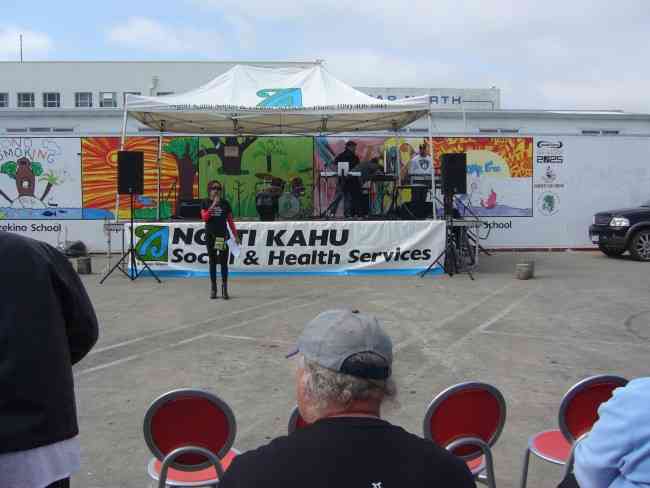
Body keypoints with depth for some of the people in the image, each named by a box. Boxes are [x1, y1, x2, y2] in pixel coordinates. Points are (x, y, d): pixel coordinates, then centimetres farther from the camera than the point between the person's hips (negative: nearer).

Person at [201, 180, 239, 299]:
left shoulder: (225, 203, 5)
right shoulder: (205, 203, 3)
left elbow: (230, 221, 7)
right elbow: (204, 217, -12)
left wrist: (235, 235, 3)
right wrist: (213, 204, -17)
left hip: (223, 236, 0)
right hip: (210, 236, 0)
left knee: (224, 262, -1)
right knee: (212, 262, 6)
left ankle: (224, 288, 7)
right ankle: (213, 288, 15)